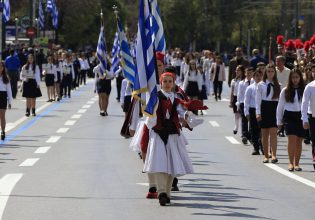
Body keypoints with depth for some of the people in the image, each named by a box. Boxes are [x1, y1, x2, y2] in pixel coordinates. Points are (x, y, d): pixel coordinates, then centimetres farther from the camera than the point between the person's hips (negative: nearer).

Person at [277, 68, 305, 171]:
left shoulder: (304, 90, 2)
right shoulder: (285, 91, 5)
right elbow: (280, 106, 11)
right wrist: (279, 121, 10)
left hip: (301, 116, 1)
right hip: (289, 116, -1)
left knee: (299, 140, 5)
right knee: (292, 138, -15)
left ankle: (296, 163, 14)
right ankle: (291, 163, -10)